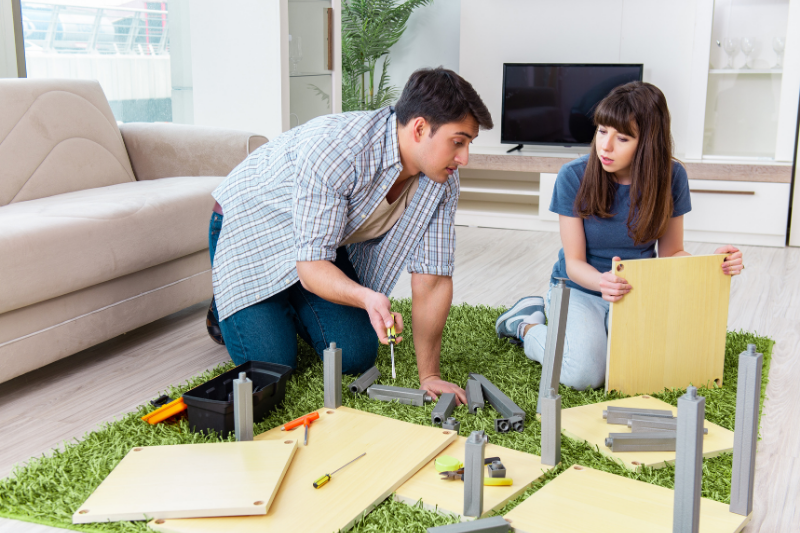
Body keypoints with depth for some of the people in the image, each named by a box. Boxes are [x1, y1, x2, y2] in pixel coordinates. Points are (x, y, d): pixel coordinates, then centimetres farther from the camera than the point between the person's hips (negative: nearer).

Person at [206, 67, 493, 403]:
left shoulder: (442, 181, -19)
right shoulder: (333, 149, -39)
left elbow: (433, 277, -15)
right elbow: (311, 267, -36)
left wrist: (428, 375, -18)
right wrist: (367, 298, -57)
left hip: (327, 242, 6)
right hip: (250, 229, -6)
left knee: (357, 357, -3)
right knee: (271, 362, -15)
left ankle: (292, 311, 25)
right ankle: (226, 312, 17)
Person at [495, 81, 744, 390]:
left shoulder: (671, 177, -10)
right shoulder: (574, 177, -17)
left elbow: (671, 253, -1)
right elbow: (574, 263, -14)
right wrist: (603, 282, -37)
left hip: (638, 293, 3)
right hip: (580, 288, -3)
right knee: (585, 375, -28)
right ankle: (527, 326, 4)